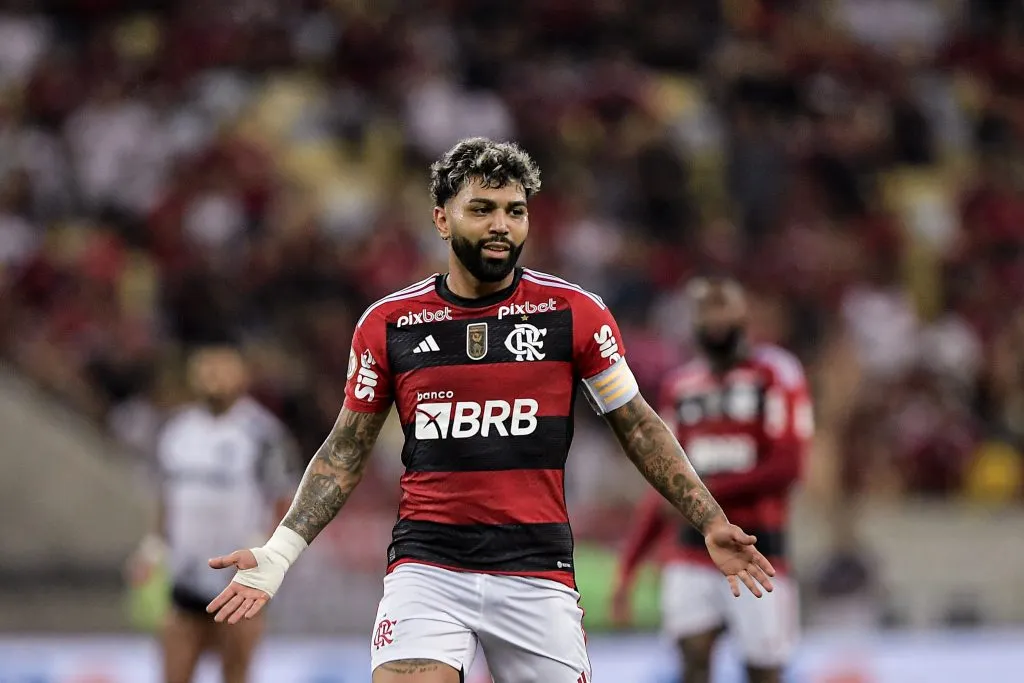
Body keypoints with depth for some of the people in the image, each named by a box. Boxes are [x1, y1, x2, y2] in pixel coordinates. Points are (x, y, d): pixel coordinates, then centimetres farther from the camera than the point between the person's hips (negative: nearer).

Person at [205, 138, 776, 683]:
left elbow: (638, 427, 9)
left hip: (537, 572, 0)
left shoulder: (574, 312, 1)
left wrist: (711, 522, 2)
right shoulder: (387, 324, 4)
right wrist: (278, 555, 4)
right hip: (427, 567, 0)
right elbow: (346, 453, 12)